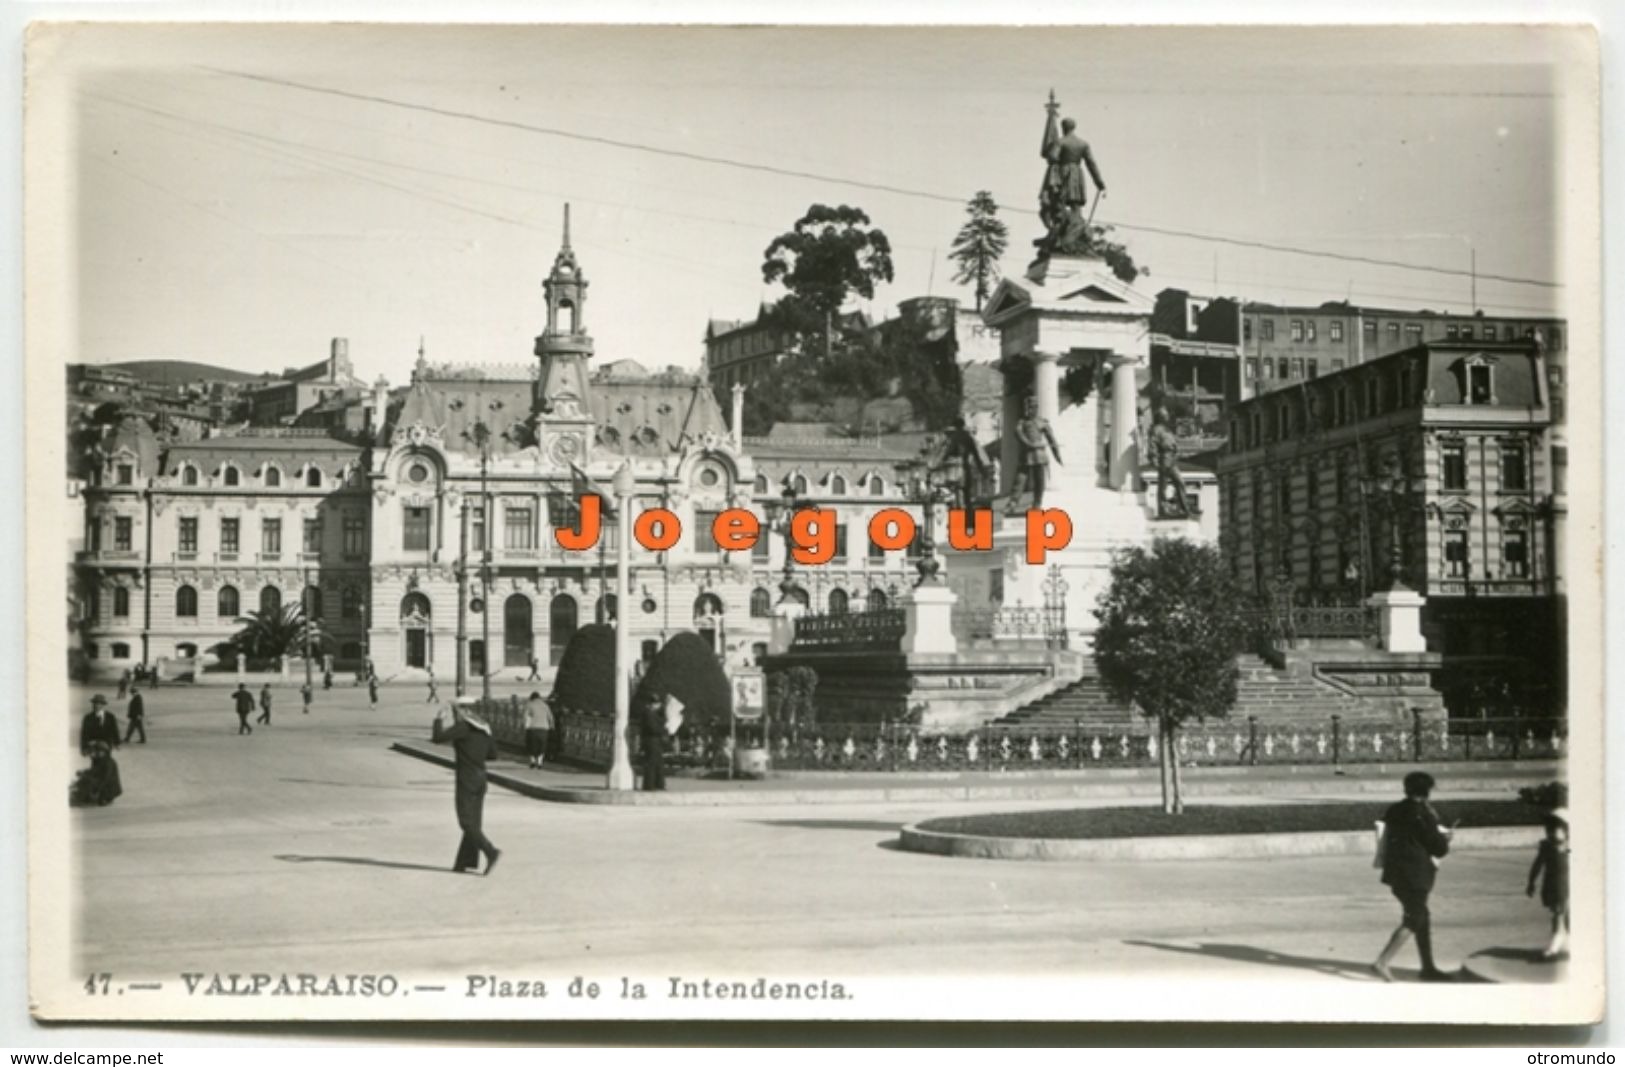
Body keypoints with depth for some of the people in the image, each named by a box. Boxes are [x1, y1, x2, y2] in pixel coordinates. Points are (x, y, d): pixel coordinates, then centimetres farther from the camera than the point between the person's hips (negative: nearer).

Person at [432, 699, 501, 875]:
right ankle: (466, 861, 10)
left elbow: (439, 738, -19)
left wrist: (439, 720, -4)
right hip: (480, 779, 8)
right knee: (474, 822, 9)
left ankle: (491, 851, -19)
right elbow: (493, 754, 16)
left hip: (466, 780, -8)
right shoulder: (484, 729, 11)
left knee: (467, 823, -6)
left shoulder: (464, 727, -12)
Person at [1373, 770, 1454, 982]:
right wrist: (1445, 838, 14)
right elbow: (1438, 848, -10)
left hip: (1395, 872, 8)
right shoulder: (1423, 813, -14)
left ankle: (1428, 967, 21)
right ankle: (1382, 962, -13)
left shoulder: (1395, 811, 9)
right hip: (1415, 875, -8)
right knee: (1412, 921, -4)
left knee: (1424, 919, 16)